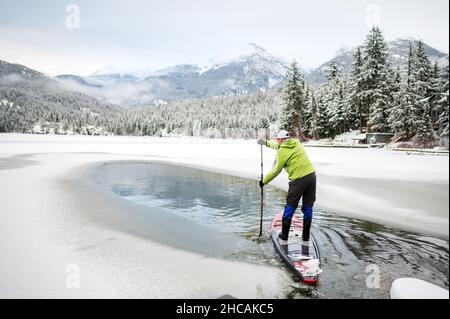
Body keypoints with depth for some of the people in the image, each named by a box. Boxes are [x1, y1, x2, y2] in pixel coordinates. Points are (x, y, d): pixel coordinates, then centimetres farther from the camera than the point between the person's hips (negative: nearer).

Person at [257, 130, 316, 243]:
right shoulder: (297, 142, 13)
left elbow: (276, 171, 1)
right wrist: (267, 143, 39)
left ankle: (284, 235, 21)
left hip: (298, 180, -6)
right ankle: (306, 237, 20)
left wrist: (264, 181, 14)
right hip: (312, 175, 6)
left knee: (290, 207, 9)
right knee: (308, 207, 13)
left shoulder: (282, 152, -6)